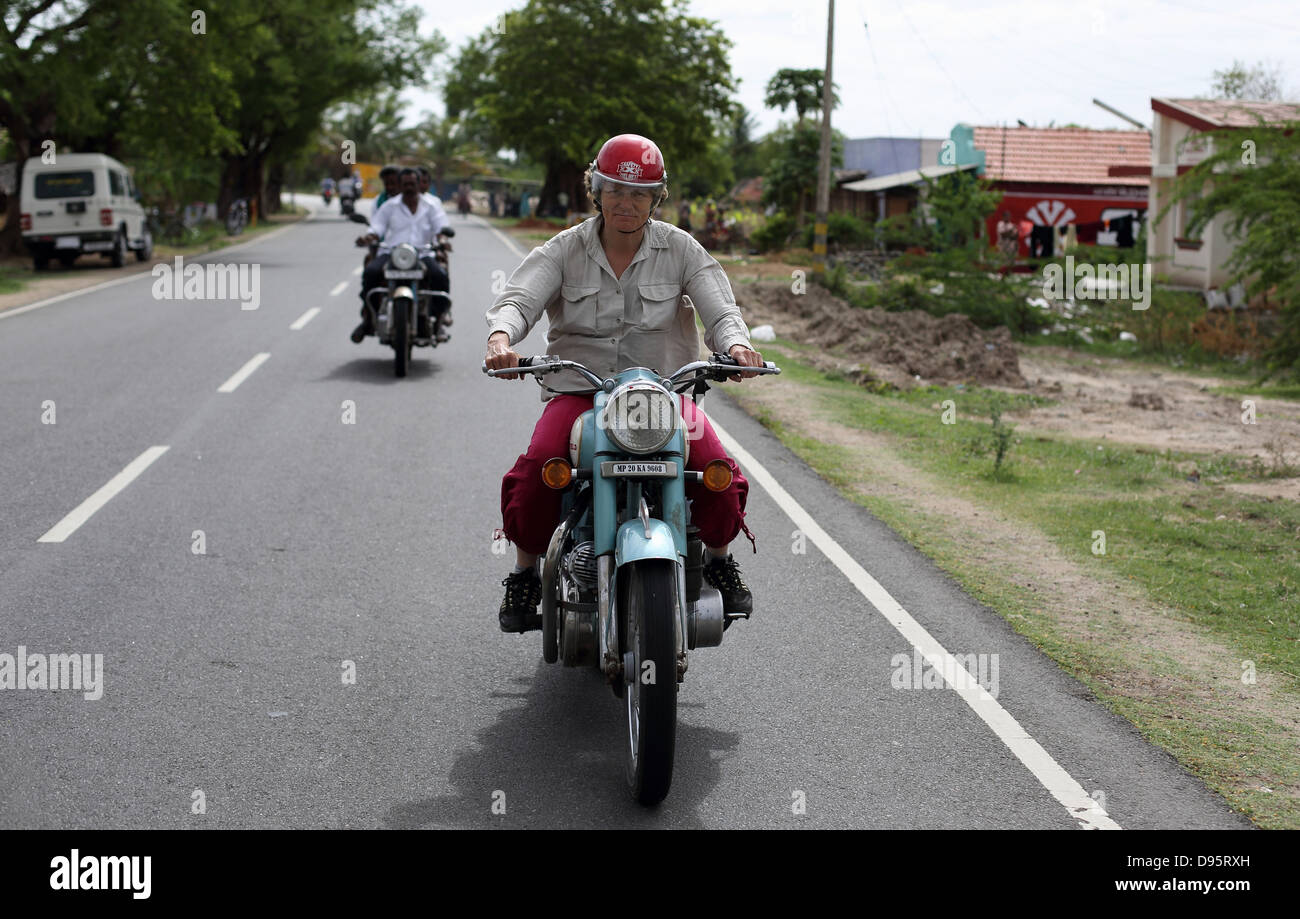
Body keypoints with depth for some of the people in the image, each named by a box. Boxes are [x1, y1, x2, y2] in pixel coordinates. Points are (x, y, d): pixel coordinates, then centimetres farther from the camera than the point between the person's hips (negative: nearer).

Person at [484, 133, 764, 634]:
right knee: (538, 466, -28)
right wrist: (501, 337, -36)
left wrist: (736, 343, -30)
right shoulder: (564, 250, 3)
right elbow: (519, 297, -12)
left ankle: (720, 560, 7)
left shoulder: (680, 249, 4)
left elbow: (719, 307, -6)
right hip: (579, 388, 0)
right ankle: (524, 574, -5)